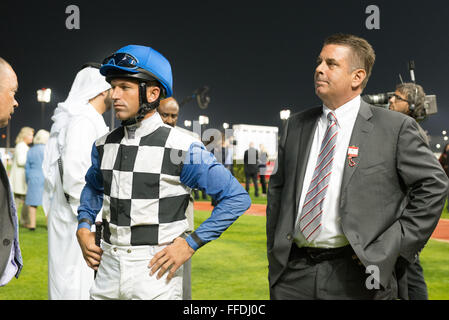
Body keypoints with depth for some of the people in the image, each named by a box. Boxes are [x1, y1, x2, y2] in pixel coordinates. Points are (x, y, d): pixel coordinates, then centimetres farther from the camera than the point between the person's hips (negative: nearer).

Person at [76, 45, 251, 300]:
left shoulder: (183, 149, -12)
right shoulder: (104, 146, 6)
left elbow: (237, 198, -10)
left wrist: (191, 243, -12)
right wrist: (84, 226, 10)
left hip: (155, 272, -5)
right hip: (108, 267, 5)